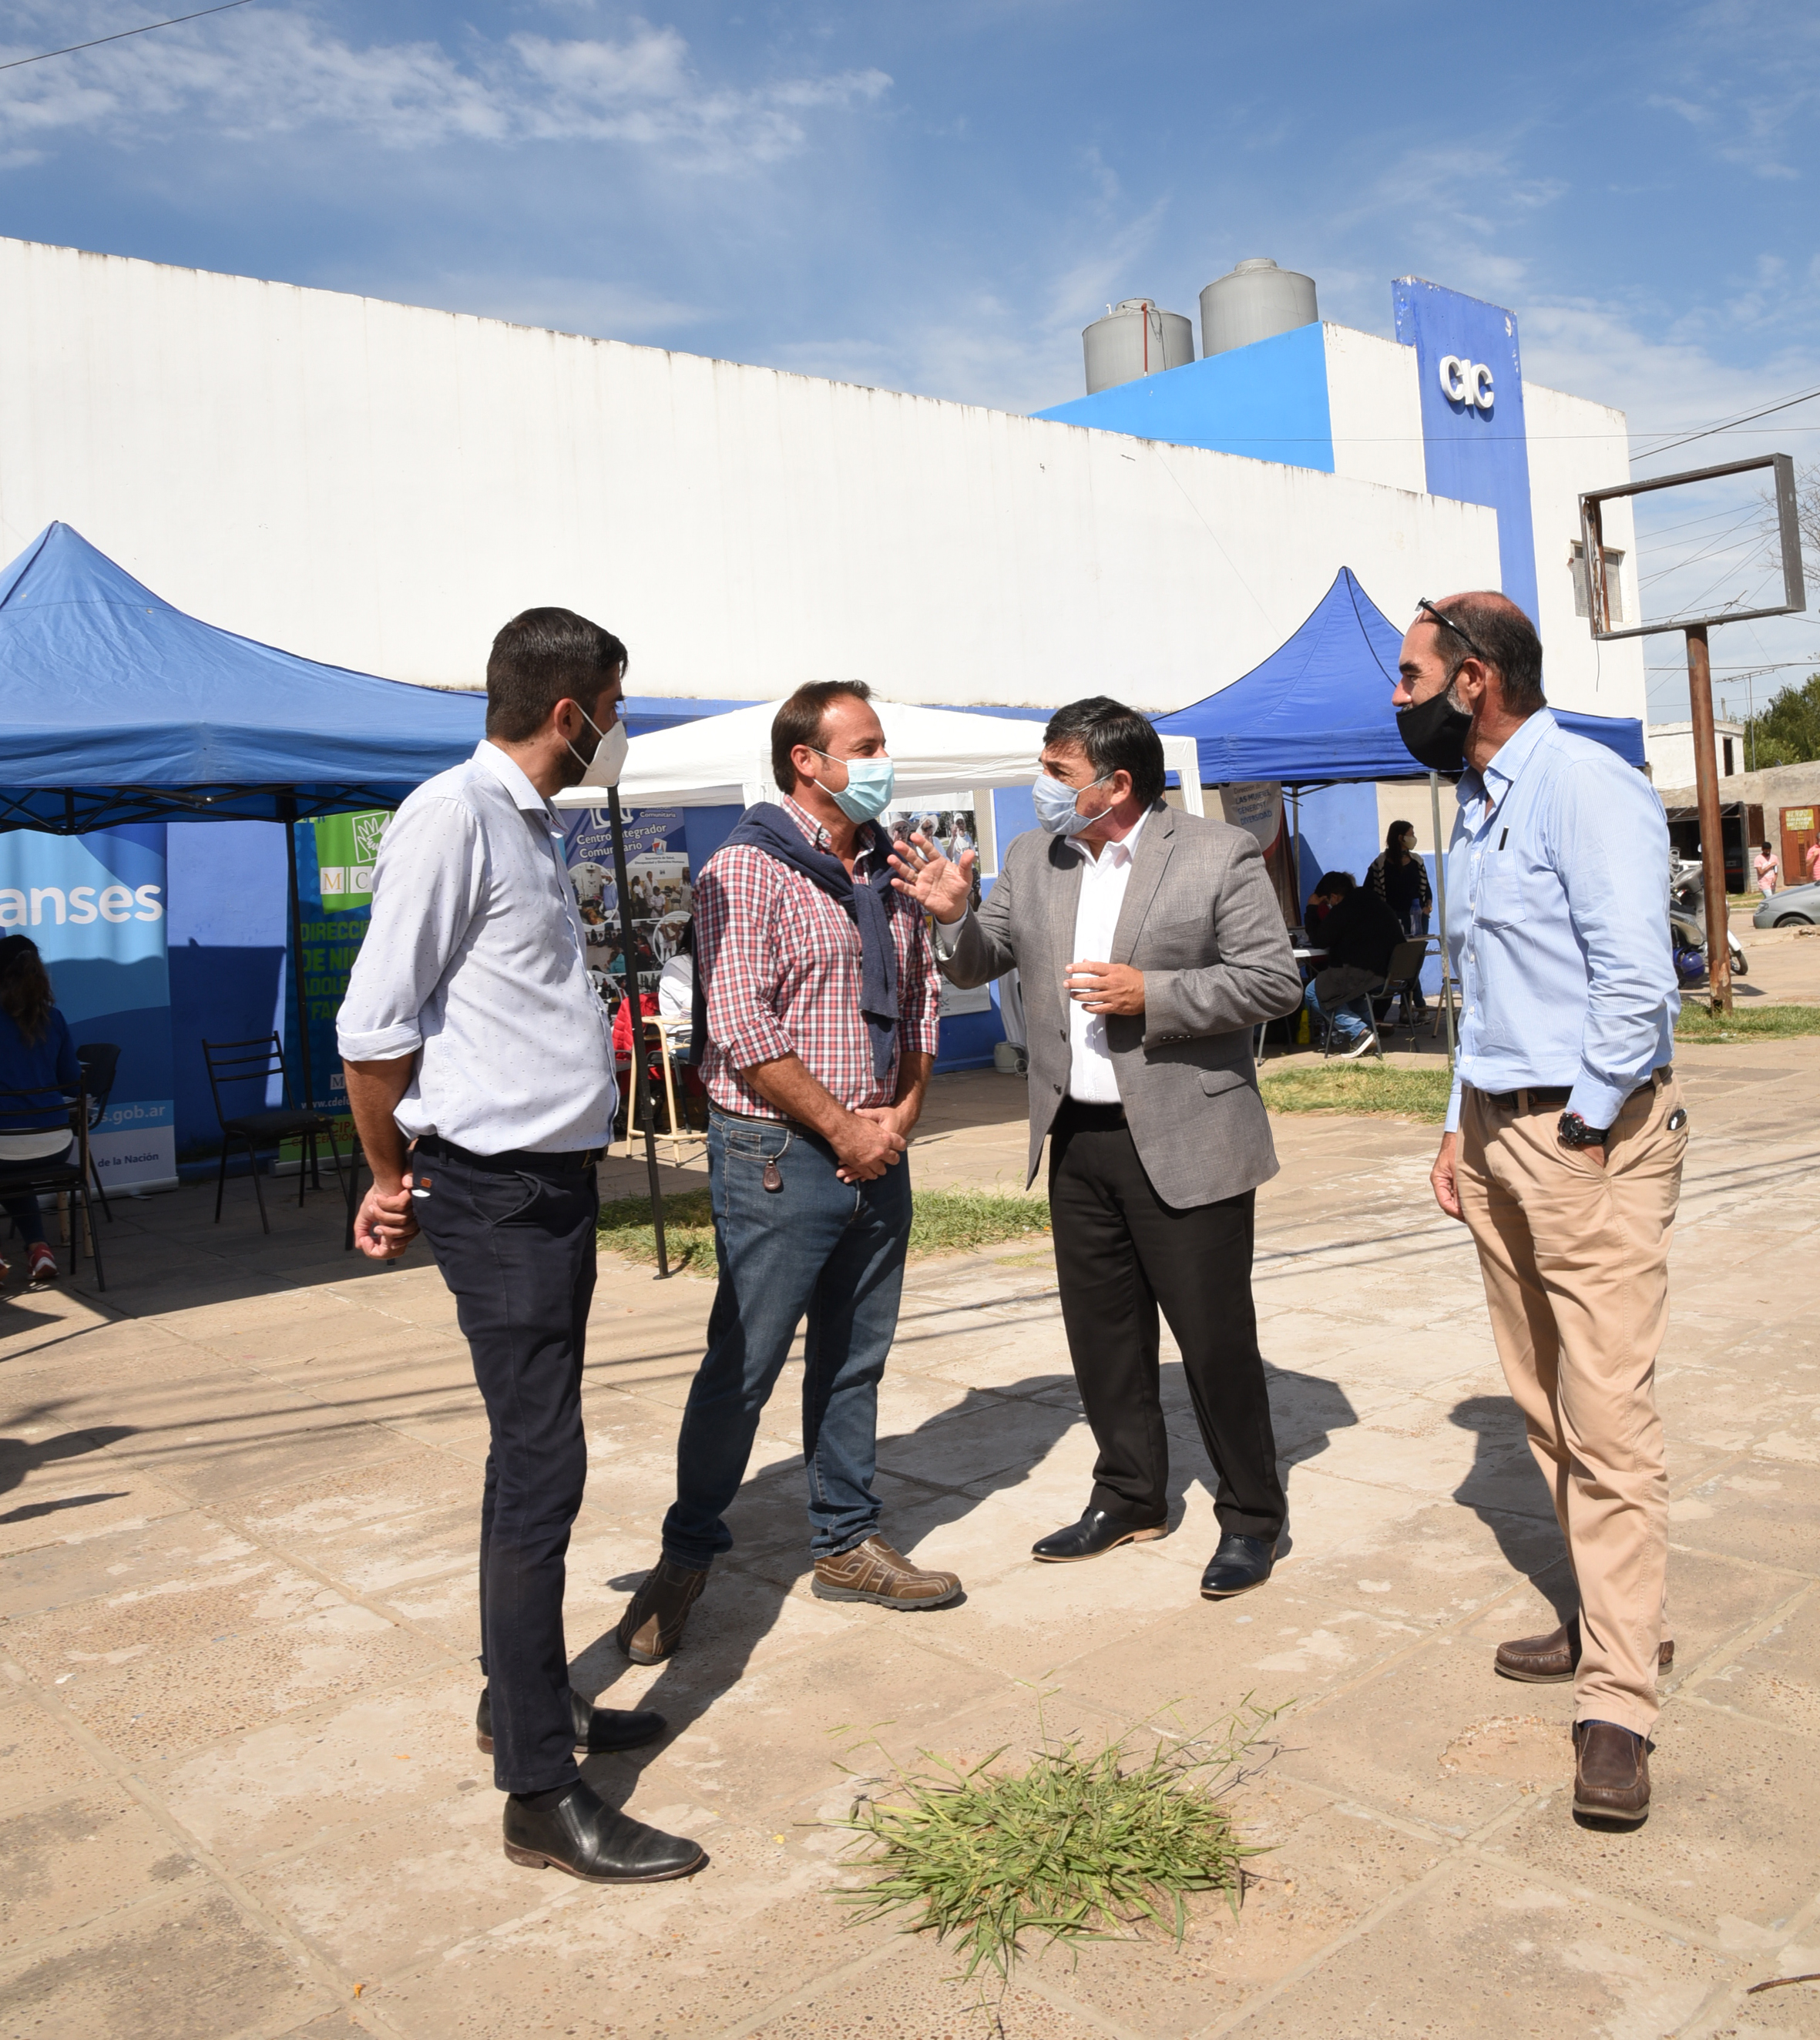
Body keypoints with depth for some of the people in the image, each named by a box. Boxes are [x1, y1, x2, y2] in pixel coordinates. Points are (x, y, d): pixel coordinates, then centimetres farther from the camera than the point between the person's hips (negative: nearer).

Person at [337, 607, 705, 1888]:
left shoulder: (535, 825, 15)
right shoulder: (453, 818, -15)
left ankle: (523, 1695, 33)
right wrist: (395, 1182, -4)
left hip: (559, 1177, 9)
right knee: (540, 1467, -6)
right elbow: (376, 1027, -17)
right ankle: (541, 1793, 4)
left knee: (536, 1456, 17)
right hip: (495, 1189, -9)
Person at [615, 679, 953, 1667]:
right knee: (741, 1370, 1)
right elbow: (743, 1031, -18)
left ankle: (845, 1544, 29)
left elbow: (918, 1000, 16)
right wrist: (842, 1129, -14)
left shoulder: (888, 874, 12)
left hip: (876, 1153, 7)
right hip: (779, 1155, -7)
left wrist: (902, 1112, 1)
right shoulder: (746, 871, -11)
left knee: (854, 1361, 15)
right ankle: (685, 1559, 18)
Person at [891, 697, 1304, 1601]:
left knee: (1215, 1336, 2)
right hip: (1077, 1138, 6)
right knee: (1101, 1329, 14)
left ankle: (1250, 1518, 19)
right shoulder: (1031, 859, 9)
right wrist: (952, 913, -7)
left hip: (1185, 1141, -5)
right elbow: (980, 963, 14)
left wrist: (1151, 994, -19)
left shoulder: (1220, 855, -6)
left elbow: (1274, 981, -10)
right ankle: (1130, 1497, 32)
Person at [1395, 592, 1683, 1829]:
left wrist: (1579, 1130, -15)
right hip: (1498, 1133, 9)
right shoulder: (1478, 808, 16)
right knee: (1545, 1410, 14)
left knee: (1608, 1419, -6)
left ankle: (1619, 1705, 1)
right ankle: (1615, 1624, 28)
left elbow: (1638, 983, -20)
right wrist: (1462, 1127, 15)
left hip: (1590, 1135, -9)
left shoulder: (1585, 785, -13)